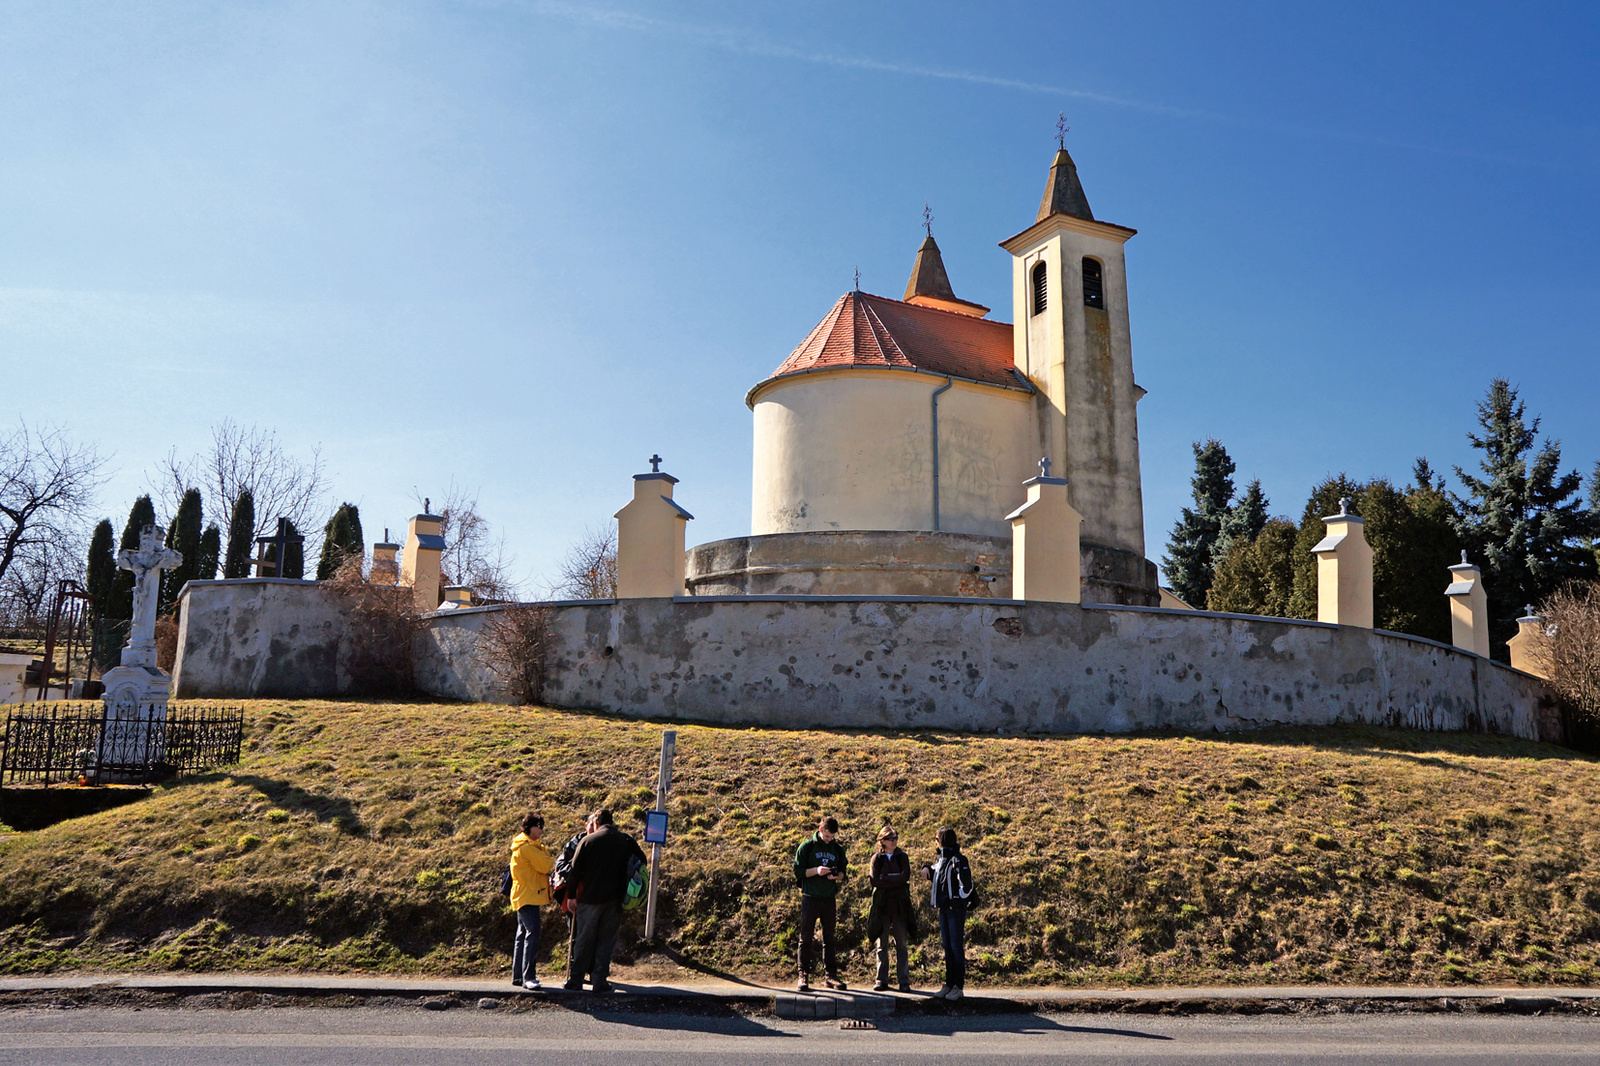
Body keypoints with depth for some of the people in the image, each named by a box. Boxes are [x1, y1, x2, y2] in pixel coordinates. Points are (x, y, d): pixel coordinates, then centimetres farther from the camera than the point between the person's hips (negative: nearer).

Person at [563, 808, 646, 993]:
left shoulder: (588, 840, -4)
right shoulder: (626, 841, 3)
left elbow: (575, 872, -4)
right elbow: (642, 861, 8)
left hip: (590, 897, -1)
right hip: (614, 900, 1)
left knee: (583, 941, 8)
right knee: (607, 941, 8)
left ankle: (575, 980, 13)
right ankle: (599, 981, 7)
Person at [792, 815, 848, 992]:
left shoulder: (838, 849, 9)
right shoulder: (807, 846, -1)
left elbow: (843, 873, 15)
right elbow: (798, 871, -3)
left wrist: (836, 875, -8)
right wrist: (816, 870, -18)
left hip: (829, 899, 3)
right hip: (810, 897, -3)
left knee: (829, 938, 8)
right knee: (806, 938, -1)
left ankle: (831, 975, 13)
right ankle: (803, 976, 3)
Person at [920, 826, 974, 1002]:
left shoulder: (958, 860, -14)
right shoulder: (940, 859, 12)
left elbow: (967, 885, -18)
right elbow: (938, 877, 28)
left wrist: (958, 901, -16)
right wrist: (928, 871, 9)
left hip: (956, 909, -8)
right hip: (943, 908, 9)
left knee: (957, 947, -2)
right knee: (947, 947, 12)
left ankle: (959, 987, 5)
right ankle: (949, 984, 20)